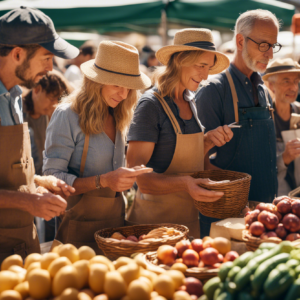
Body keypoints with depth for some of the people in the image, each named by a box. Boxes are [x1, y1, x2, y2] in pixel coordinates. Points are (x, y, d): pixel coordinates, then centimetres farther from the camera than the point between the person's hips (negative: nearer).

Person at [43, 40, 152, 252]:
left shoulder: (118, 117, 9)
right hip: (81, 223, -6)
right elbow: (52, 179, -17)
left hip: (116, 217, 6)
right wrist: (103, 181, -25)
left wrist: (129, 175, 1)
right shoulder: (68, 116, -12)